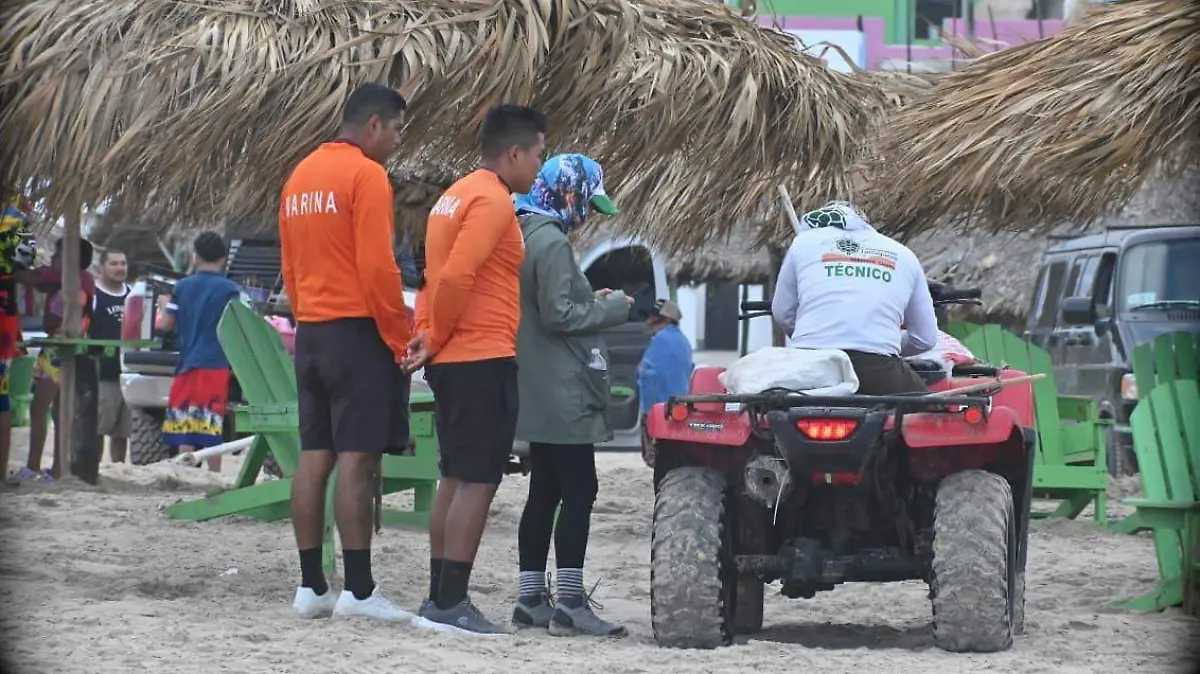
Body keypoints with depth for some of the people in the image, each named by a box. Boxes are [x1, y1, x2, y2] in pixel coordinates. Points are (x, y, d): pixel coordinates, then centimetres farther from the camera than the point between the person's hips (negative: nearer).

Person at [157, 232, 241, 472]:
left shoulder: (182, 287, 4)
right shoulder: (230, 289, -3)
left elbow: (166, 325, 5)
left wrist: (165, 304, 24)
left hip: (187, 365, 2)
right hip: (216, 366, -2)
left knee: (185, 428, 3)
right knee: (213, 429, -1)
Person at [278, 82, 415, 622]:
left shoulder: (300, 176, 15)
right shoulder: (366, 175, -11)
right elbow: (378, 266, -17)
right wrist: (401, 341, -11)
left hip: (310, 333, 8)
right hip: (359, 331, -8)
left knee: (314, 456, 8)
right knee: (357, 458, -9)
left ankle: (311, 586, 8)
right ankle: (358, 590, -11)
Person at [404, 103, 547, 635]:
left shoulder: (457, 196, 19)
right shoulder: (493, 201, -13)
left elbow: (441, 278, 19)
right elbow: (456, 277, -23)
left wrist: (429, 335, 6)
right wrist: (437, 339, -10)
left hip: (450, 362, 10)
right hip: (484, 359, -10)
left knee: (455, 479, 13)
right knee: (478, 481, -9)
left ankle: (440, 599, 15)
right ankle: (451, 605, -12)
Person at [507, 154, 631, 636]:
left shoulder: (526, 235, 15)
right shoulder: (552, 242, -16)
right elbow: (558, 314, -21)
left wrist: (590, 301, 13)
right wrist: (613, 308, -9)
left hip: (539, 393, 10)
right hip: (563, 393, -10)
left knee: (544, 492, 12)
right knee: (579, 491, -8)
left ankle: (531, 598, 14)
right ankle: (570, 604, -11)